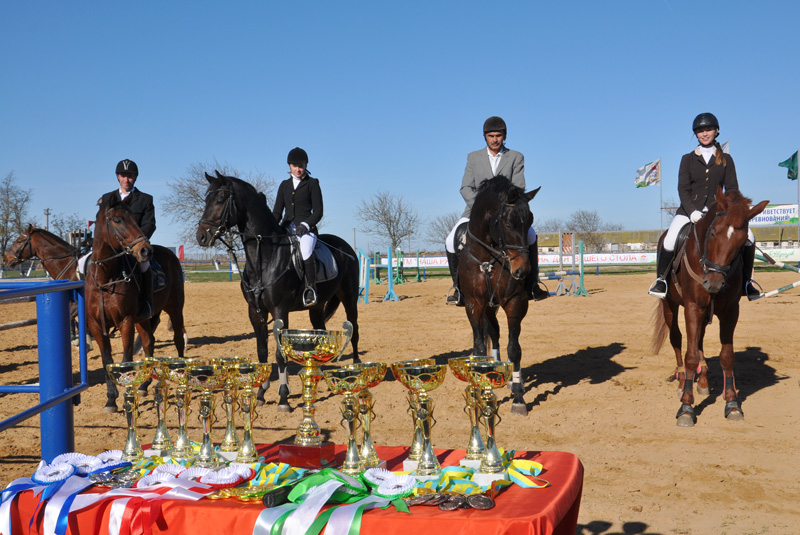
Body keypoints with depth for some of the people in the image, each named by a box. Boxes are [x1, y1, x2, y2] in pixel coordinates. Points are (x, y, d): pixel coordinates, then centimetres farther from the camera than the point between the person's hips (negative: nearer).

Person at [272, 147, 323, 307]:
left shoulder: (312, 183, 6)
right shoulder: (284, 185, 19)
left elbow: (318, 212, 1)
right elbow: (277, 211, 16)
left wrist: (305, 225, -16)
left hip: (306, 229, -5)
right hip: (287, 227, 5)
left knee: (305, 252, -34)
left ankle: (311, 288, -27)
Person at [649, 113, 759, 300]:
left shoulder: (726, 160, 10)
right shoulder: (688, 159, 8)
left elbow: (732, 189, 4)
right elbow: (683, 188, -1)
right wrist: (692, 211, -17)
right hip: (689, 210, -1)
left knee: (748, 237, -20)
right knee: (670, 240, -28)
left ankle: (745, 282, -3)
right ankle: (661, 279, -5)